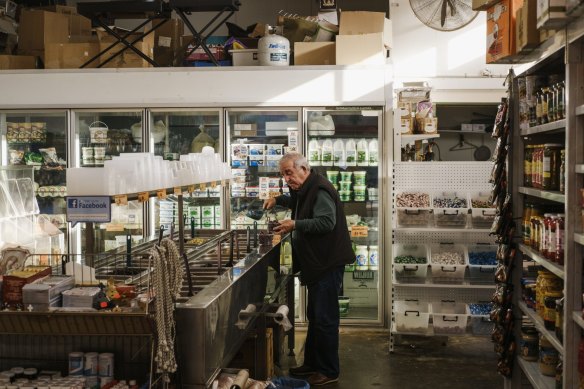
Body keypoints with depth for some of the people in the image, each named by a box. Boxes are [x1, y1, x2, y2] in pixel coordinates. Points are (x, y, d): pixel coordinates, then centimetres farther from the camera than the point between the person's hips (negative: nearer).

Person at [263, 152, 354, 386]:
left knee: (325, 319, -4)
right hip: (315, 263, 11)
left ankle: (329, 372, 6)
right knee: (314, 316, 18)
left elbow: (326, 222, -30)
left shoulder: (320, 190, -18)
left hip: (328, 263, -11)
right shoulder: (305, 189, 15)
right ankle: (312, 364, 29)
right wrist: (277, 200, 21)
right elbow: (297, 202, 38)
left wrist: (295, 225, -32)